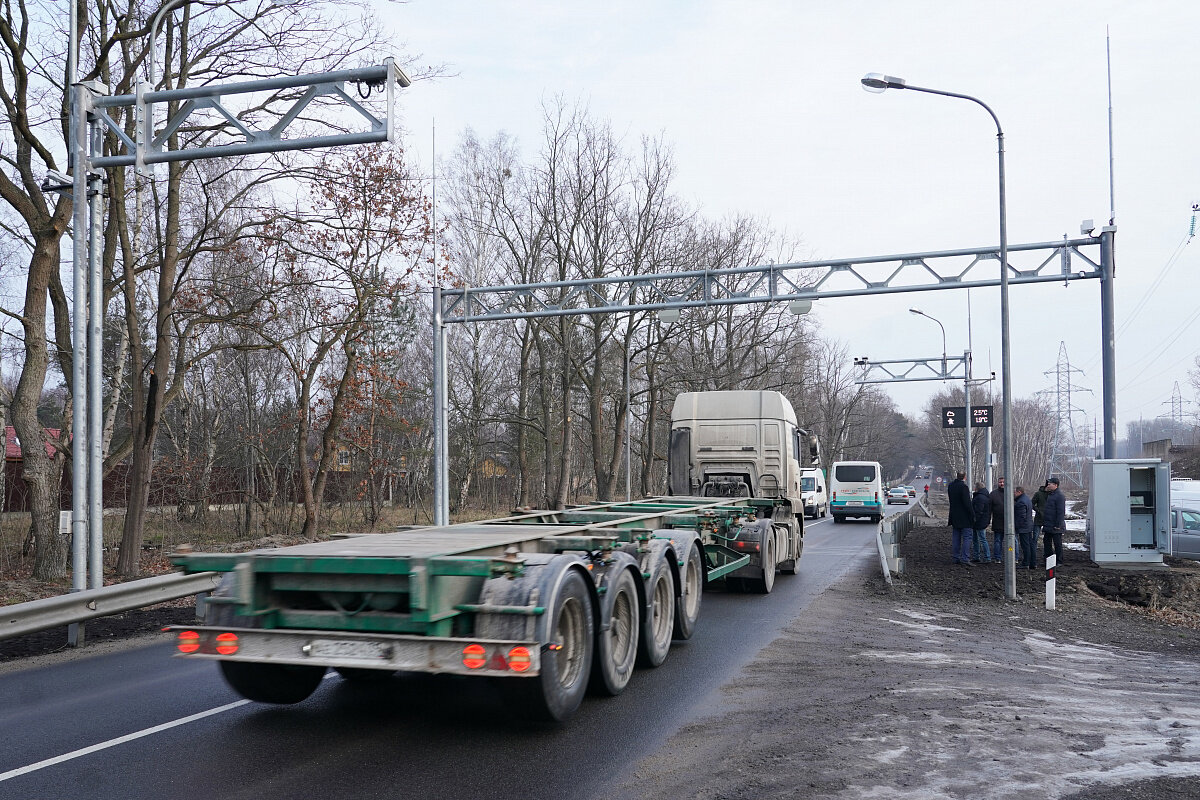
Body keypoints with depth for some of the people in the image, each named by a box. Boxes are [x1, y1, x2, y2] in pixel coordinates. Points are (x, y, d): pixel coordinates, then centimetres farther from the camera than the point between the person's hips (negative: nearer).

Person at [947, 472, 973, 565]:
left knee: (956, 537, 13)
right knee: (967, 537, -5)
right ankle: (965, 559, -11)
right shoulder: (963, 486, -18)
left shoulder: (950, 486, 8)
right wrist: (972, 515, -13)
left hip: (954, 516, 8)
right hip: (965, 517, -8)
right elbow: (967, 503, -19)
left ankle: (956, 558, 16)